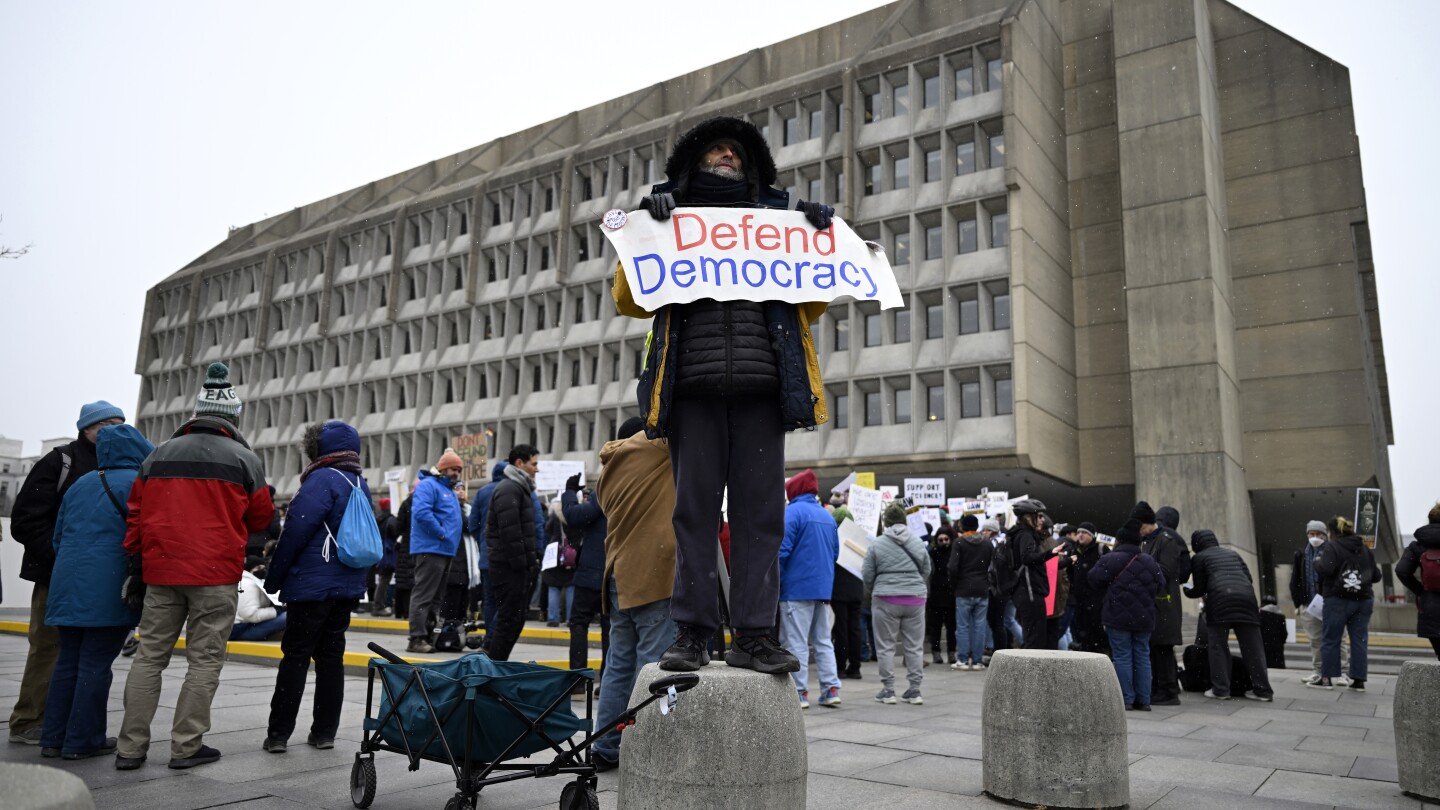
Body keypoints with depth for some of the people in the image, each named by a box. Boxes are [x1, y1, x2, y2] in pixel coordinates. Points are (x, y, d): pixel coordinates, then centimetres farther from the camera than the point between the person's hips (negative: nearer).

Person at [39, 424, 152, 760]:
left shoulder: (81, 484, 15)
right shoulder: (137, 483, -7)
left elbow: (58, 534, 22)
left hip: (68, 583, 7)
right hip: (108, 590, -7)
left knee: (68, 660, 13)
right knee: (96, 663, 0)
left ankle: (54, 737, 18)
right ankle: (83, 740, 5)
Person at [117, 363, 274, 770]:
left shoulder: (159, 455, 9)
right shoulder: (243, 459, -3)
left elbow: (136, 515, 11)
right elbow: (261, 516, 4)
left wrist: (136, 566, 17)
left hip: (161, 572, 4)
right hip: (217, 576, -4)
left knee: (149, 655, 12)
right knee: (205, 660, 3)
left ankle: (131, 747, 15)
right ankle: (187, 746, 7)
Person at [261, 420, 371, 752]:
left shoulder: (322, 479, -13)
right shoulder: (361, 484, 12)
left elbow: (295, 533, -15)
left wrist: (273, 579, -6)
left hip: (312, 584, -7)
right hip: (349, 586, 7)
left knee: (295, 656, 1)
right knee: (331, 655, 11)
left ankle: (278, 733, 5)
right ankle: (325, 732, 14)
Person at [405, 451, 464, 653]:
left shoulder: (451, 491, 22)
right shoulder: (428, 485, -8)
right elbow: (421, 512, -23)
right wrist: (441, 533, -19)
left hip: (444, 552, 10)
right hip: (430, 550, -10)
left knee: (436, 597, 12)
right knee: (423, 596, -9)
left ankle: (429, 637, 17)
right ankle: (417, 638, -9)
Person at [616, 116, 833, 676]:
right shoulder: (670, 219, 20)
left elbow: (810, 310, 21)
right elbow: (629, 303, 10)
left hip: (762, 385, 1)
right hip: (694, 385, -1)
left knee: (760, 510, -2)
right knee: (694, 509, -2)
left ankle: (753, 635, 3)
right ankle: (692, 632, 5)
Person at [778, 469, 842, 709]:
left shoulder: (793, 512, -10)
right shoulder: (827, 516, 13)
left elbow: (782, 550, -16)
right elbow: (835, 552, 18)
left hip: (797, 588, -7)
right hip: (823, 587, 7)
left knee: (796, 642, -1)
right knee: (823, 641, 13)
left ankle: (800, 692, 1)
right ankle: (831, 689, 12)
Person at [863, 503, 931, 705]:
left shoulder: (877, 544, -3)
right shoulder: (917, 542, 5)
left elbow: (867, 576, 0)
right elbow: (926, 571, 12)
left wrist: (871, 592, 20)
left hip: (886, 599, -3)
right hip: (915, 598, 3)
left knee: (885, 646, 7)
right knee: (914, 646, 10)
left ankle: (888, 690, 9)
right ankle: (915, 690, 13)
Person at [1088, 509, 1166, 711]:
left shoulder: (1111, 559, -10)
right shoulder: (1149, 562, 5)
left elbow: (1094, 579, -9)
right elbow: (1160, 585, 10)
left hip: (1119, 618, -4)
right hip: (1144, 618, 5)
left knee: (1122, 657, 1)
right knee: (1142, 656, 11)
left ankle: (1126, 700, 1)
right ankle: (1143, 700, 13)